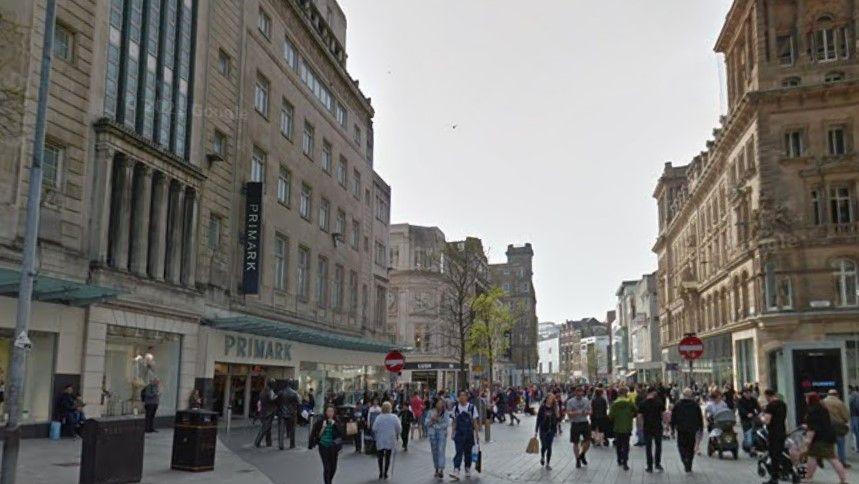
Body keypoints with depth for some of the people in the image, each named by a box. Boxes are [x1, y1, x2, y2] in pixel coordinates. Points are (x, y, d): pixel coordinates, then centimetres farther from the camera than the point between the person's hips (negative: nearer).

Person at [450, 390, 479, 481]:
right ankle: (456, 471, -15)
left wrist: (476, 434, 1)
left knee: (468, 452, 9)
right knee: (459, 452, -8)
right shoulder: (456, 408, 3)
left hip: (469, 433, 0)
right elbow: (455, 422, 9)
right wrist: (453, 433, 6)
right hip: (459, 433, 0)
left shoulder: (472, 407, -2)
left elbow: (475, 421, 2)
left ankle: (468, 470, 25)